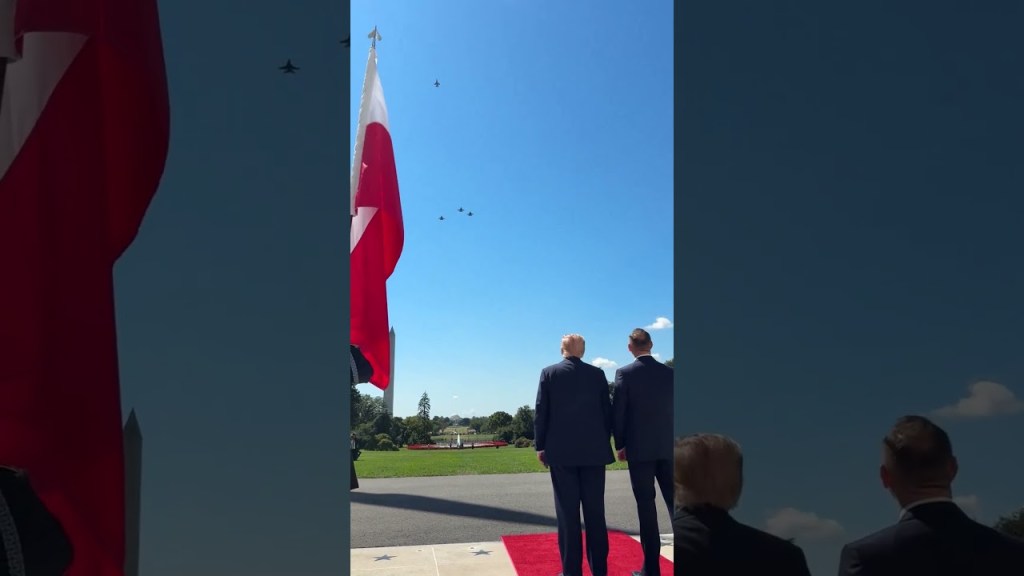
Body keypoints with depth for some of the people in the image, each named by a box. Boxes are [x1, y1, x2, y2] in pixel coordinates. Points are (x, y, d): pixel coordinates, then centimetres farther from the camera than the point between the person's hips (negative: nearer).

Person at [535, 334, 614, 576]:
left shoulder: (549, 373, 0)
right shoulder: (597, 373, 4)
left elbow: (541, 412, -2)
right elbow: (607, 411, 6)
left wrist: (540, 446, 4)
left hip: (561, 451, -2)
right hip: (594, 451, 2)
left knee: (567, 512, 1)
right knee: (595, 512, 7)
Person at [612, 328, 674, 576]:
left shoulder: (624, 373, -6)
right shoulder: (669, 373, 5)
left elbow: (618, 412, -6)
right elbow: (675, 409, 8)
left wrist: (620, 445, 4)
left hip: (639, 448, -3)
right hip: (668, 446, 3)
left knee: (646, 505, 0)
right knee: (674, 501, 10)